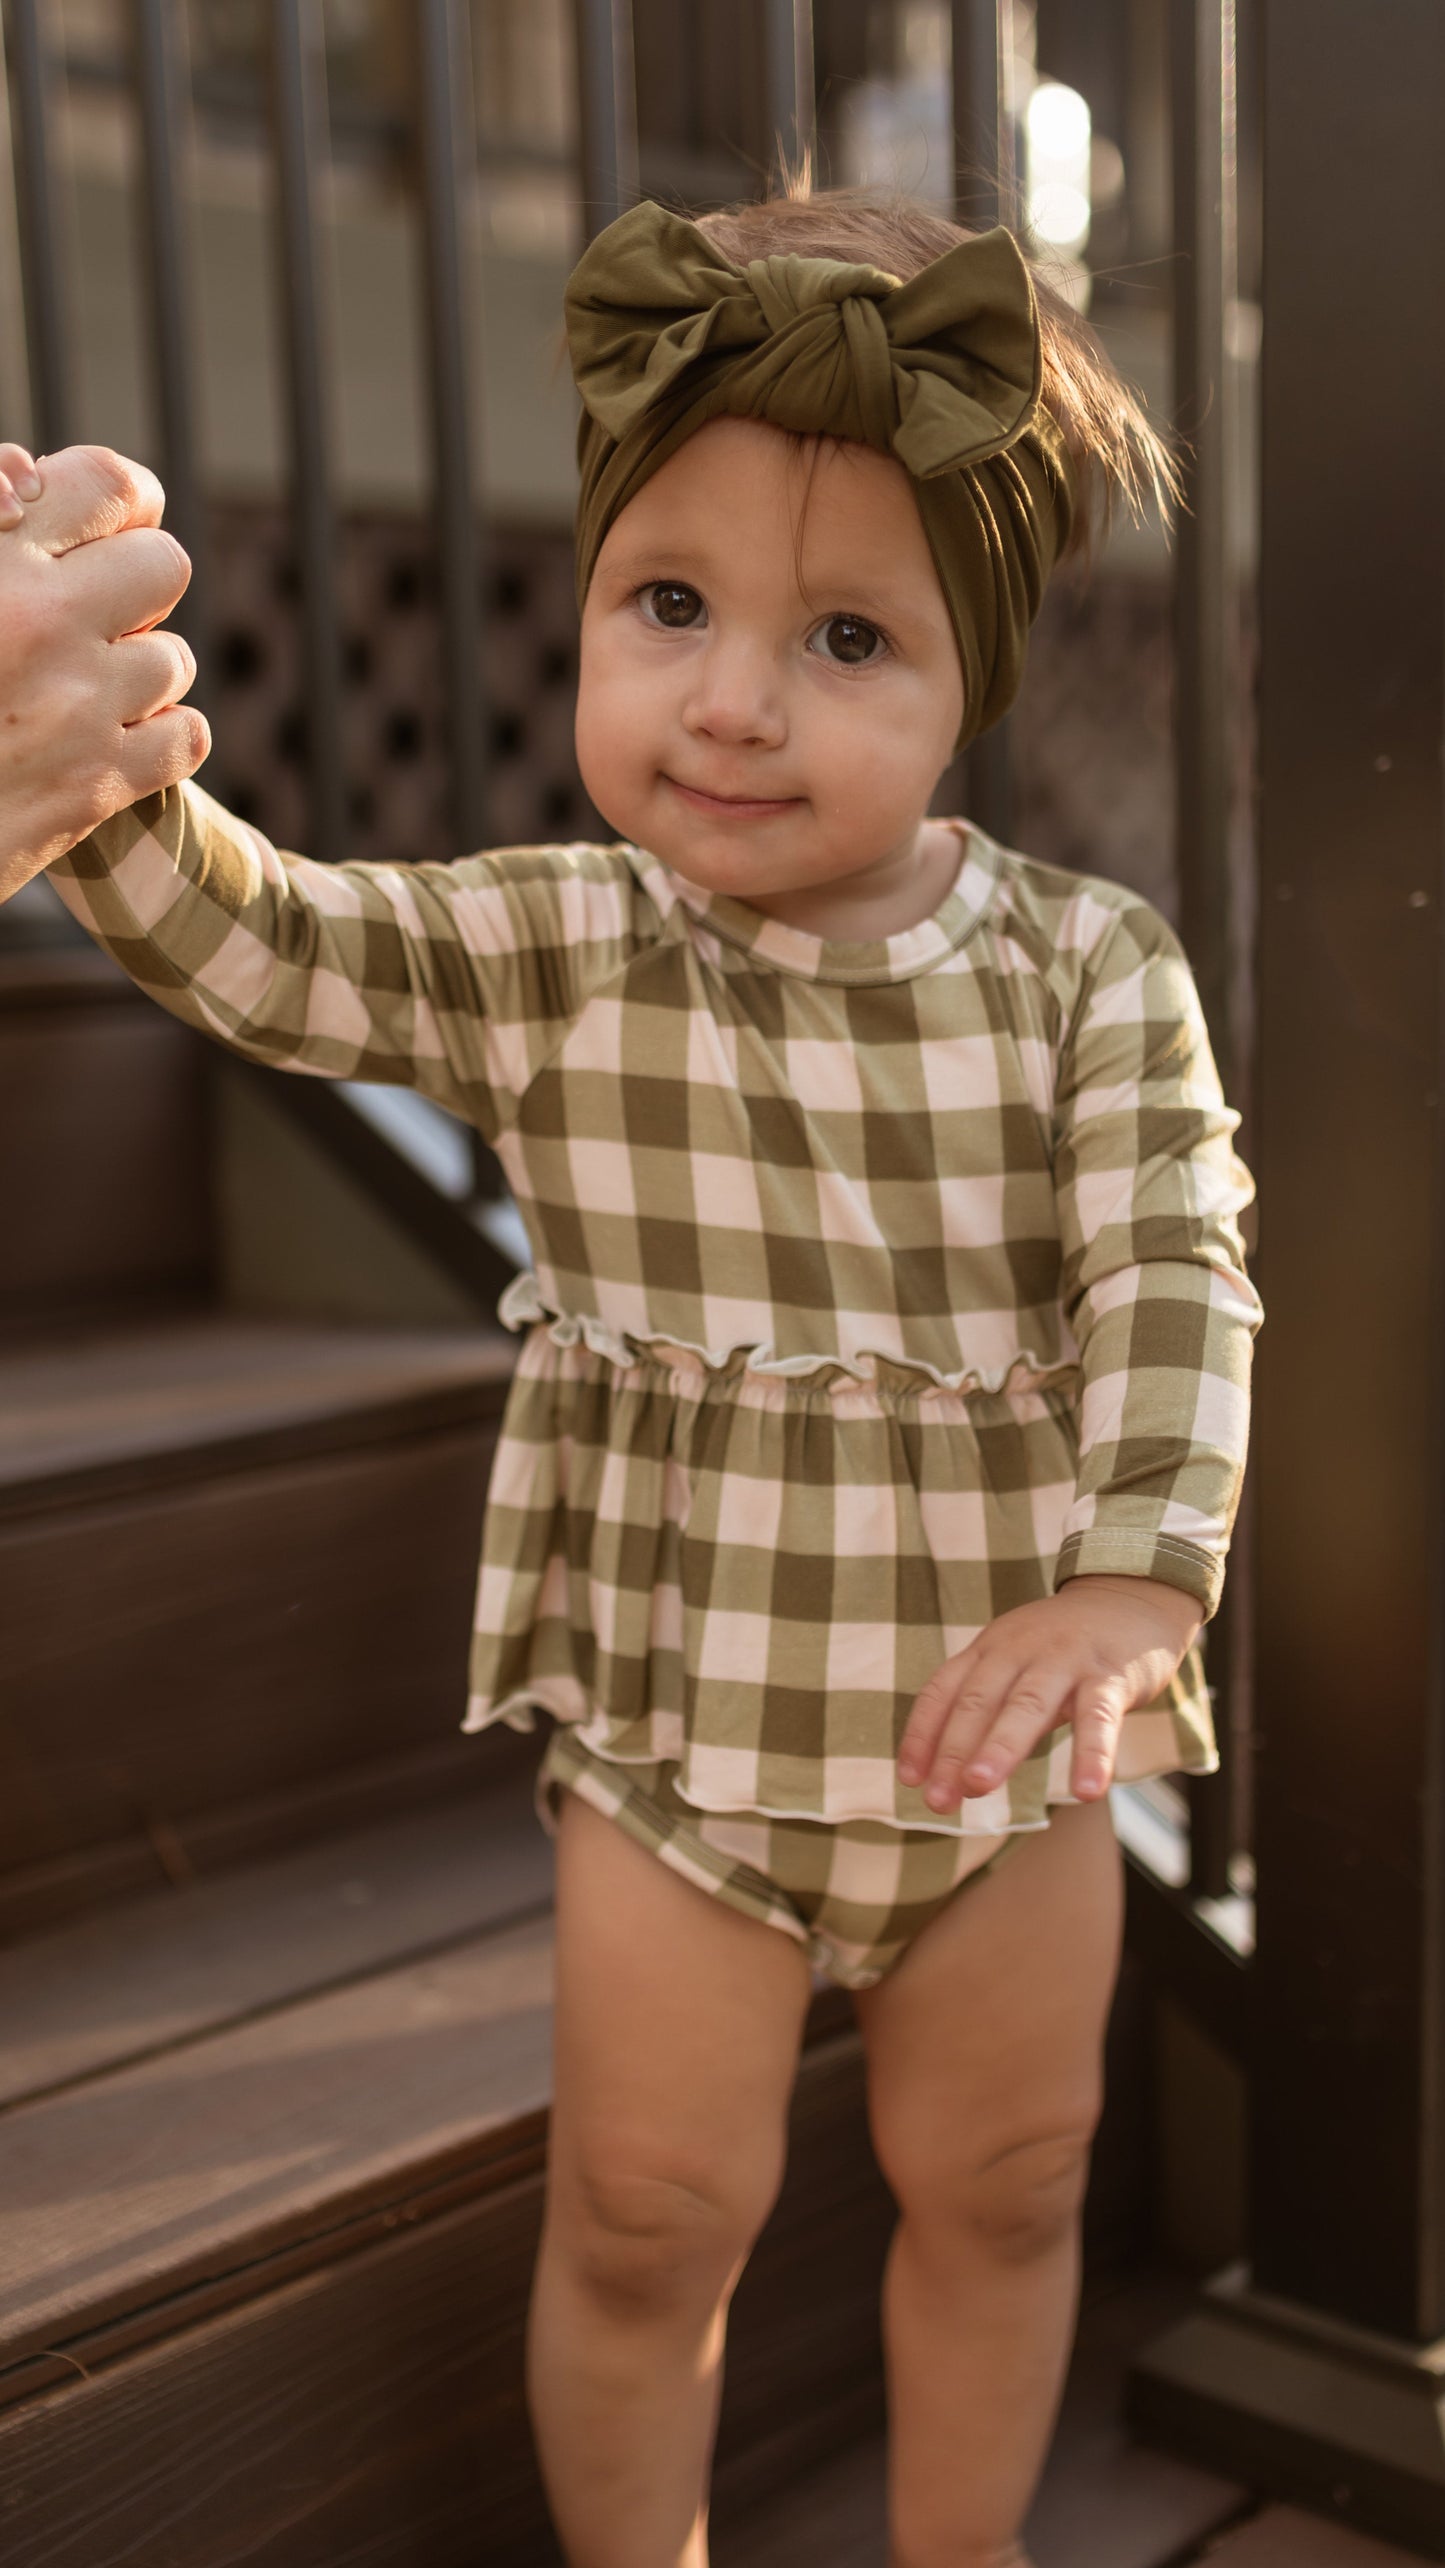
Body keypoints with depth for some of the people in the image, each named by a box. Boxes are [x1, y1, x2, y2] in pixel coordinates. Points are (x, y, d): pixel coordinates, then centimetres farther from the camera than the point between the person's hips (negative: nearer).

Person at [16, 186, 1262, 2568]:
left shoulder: (1088, 968, -11)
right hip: (672, 1715, 0)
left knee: (1001, 2186, 19)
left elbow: (1172, 1281, -17)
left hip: (1002, 1714, 1)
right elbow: (253, 943, -17)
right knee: (648, 2209, 11)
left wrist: (1131, 1578, -32)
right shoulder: (552, 954, -9)